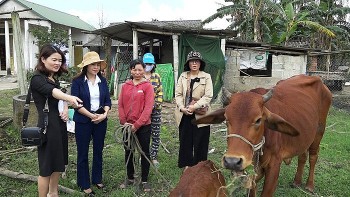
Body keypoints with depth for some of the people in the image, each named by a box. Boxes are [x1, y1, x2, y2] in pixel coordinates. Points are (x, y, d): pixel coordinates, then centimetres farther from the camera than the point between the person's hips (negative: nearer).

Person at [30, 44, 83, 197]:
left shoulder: (54, 78, 13)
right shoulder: (37, 79, -14)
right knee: (46, 167, 2)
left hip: (59, 125, 9)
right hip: (48, 127, -9)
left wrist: (65, 108, -10)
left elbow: (60, 96, 13)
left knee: (58, 163, 20)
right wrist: (70, 98, -53)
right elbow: (52, 92, -34)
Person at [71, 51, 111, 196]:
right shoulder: (77, 81, -8)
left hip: (101, 120, 4)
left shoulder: (103, 81, 5)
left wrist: (104, 114, -13)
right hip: (83, 121, -4)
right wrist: (91, 115, -17)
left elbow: (107, 101, 5)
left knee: (98, 151, 14)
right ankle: (84, 184, 21)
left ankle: (97, 179, 32)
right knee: (83, 153, 7)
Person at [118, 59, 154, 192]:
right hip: (128, 126, 4)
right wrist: (124, 122, -8)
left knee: (144, 153, 7)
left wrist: (137, 124, -16)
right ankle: (130, 178, 32)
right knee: (128, 152, 15)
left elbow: (148, 107, -13)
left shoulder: (147, 86, -7)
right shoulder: (125, 86, 6)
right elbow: (120, 105, 5)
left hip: (143, 126, -4)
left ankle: (144, 180, 21)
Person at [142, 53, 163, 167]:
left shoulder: (157, 77, 7)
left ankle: (154, 157, 17)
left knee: (156, 135, 5)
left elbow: (160, 92, 6)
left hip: (156, 110, 2)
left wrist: (156, 104, -8)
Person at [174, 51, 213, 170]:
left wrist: (194, 107, -17)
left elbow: (208, 96, -9)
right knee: (185, 140, 9)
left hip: (200, 114, -3)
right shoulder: (183, 76, 9)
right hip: (184, 114, 3)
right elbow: (178, 94, 4)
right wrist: (182, 108, -11)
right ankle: (187, 164, 25)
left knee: (200, 141, 4)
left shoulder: (206, 77, -1)